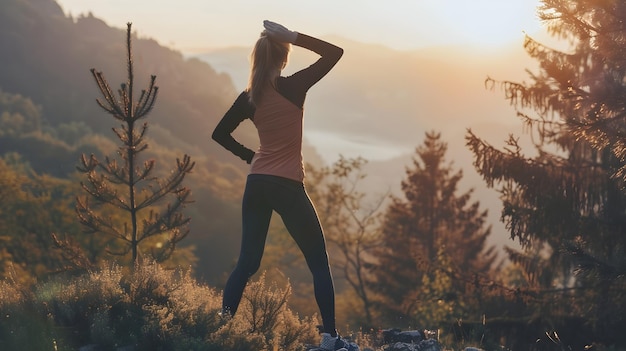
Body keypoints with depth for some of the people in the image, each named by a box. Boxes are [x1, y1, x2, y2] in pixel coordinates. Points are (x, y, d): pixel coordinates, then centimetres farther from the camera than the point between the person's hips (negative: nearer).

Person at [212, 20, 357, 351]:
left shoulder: (249, 97, 2)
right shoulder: (293, 88, -10)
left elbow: (220, 134, 12)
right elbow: (334, 52, -4)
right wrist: (293, 36, -7)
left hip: (256, 184, 5)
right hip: (287, 187, -5)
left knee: (248, 261, 12)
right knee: (319, 262, 4)